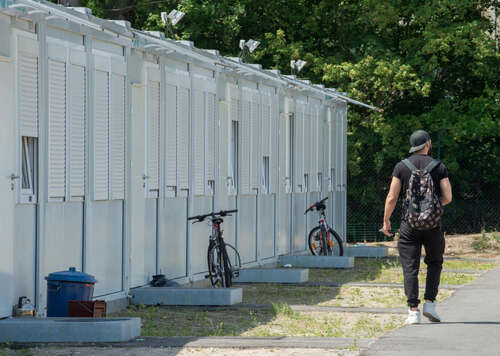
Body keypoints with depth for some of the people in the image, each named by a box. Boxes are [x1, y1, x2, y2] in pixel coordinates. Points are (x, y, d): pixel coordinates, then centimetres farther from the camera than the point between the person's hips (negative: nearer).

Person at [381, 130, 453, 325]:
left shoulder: (401, 166, 3)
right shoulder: (439, 167, 2)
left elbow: (392, 197, -1)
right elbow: (447, 197, -3)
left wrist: (386, 221, 10)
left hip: (409, 223, 0)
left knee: (410, 267, 1)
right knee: (434, 263, 18)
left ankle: (413, 311, -5)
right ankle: (429, 303, 5)